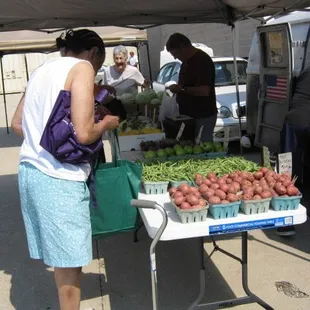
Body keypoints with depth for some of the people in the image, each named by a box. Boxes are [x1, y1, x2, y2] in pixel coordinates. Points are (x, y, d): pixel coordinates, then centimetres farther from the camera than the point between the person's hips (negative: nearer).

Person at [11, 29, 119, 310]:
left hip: (30, 170, 8)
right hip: (59, 178, -8)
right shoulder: (82, 67, -6)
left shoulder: (42, 69, 17)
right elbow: (83, 133, -17)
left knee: (60, 256, 18)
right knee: (68, 261, 6)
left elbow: (18, 124, 21)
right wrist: (106, 123, 1)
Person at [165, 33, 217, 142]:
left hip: (203, 117, -9)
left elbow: (204, 91, -25)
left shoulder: (202, 60, -16)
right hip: (189, 115, 9)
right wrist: (177, 88, 8)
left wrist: (181, 89, -19)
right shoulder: (187, 61, 13)